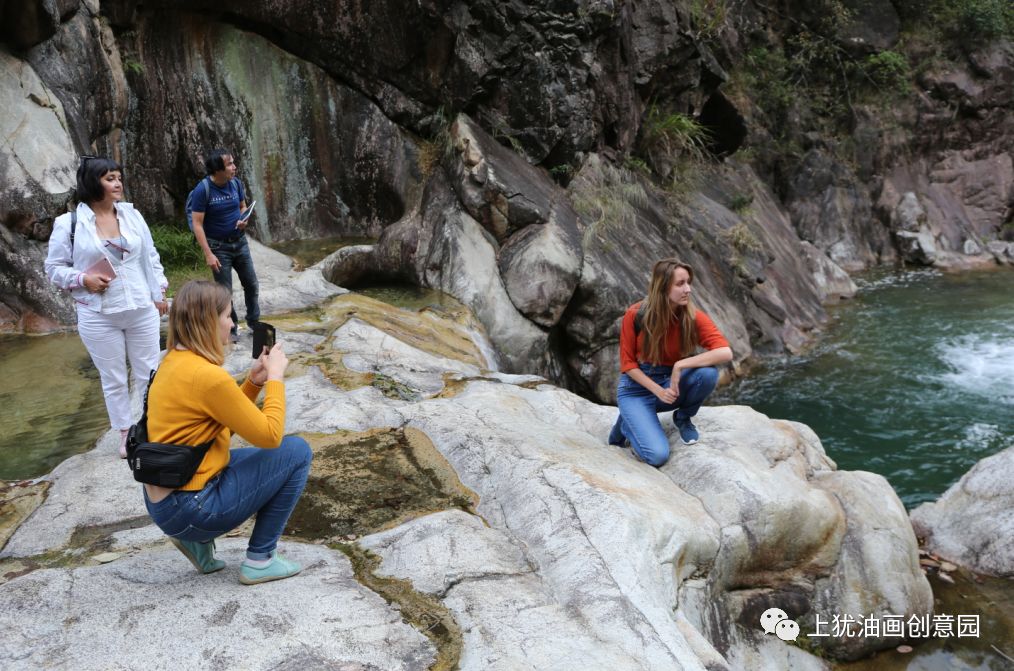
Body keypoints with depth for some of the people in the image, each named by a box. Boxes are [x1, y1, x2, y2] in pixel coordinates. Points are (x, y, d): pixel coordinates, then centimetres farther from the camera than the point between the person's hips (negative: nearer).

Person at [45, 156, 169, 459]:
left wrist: (158, 294, 9)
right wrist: (83, 279, -17)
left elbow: (151, 257, 9)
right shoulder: (68, 223, -8)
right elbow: (54, 268, 0)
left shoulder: (132, 215, 2)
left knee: (149, 373, 12)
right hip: (98, 317, -2)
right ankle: (126, 434, 26)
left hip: (142, 310, 3)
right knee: (114, 379, 10)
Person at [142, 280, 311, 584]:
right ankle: (260, 560, 5)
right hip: (189, 507, -9)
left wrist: (255, 380, 6)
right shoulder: (207, 375, -23)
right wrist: (275, 376, -7)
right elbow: (270, 434, -17)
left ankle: (198, 539, 17)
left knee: (263, 453, 26)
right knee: (297, 451, -3)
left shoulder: (174, 362, 6)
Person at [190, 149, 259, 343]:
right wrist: (208, 254, -21)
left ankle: (254, 321, 31)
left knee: (251, 283, 11)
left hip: (240, 242, 5)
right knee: (225, 290, 4)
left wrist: (244, 219, -10)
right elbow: (197, 224, -17)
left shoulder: (236, 183, -3)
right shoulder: (203, 189, -19)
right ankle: (231, 329, 19)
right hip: (218, 246, -5)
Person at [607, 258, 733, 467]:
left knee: (708, 372, -30)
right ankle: (628, 422, 11)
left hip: (672, 383, 3)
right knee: (657, 455, -23)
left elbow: (725, 352, -28)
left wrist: (680, 366, -32)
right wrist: (658, 391, -22)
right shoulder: (635, 315, -18)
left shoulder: (693, 317, -15)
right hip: (637, 387, -2)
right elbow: (627, 363, -10)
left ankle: (683, 418, 0)